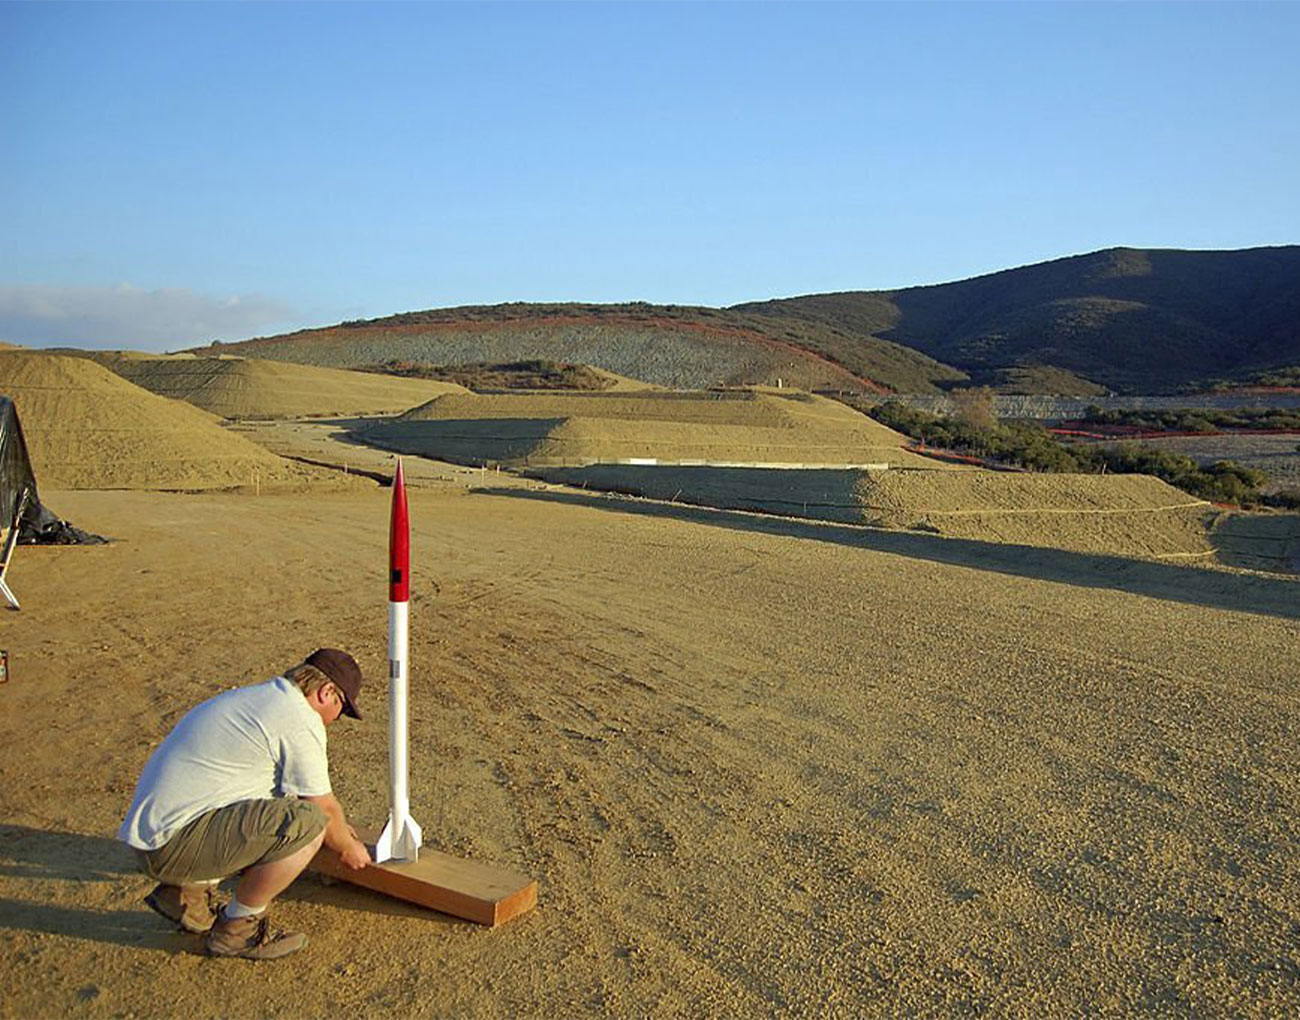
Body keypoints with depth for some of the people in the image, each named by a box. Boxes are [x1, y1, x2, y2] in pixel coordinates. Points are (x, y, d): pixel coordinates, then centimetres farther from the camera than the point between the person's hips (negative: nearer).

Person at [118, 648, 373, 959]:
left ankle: (187, 895, 18)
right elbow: (322, 807, -2)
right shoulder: (301, 720, -12)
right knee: (306, 822, -18)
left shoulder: (253, 696, 18)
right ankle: (237, 929, -1)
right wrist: (348, 847, 18)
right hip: (173, 844, -10)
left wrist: (339, 826, 44)